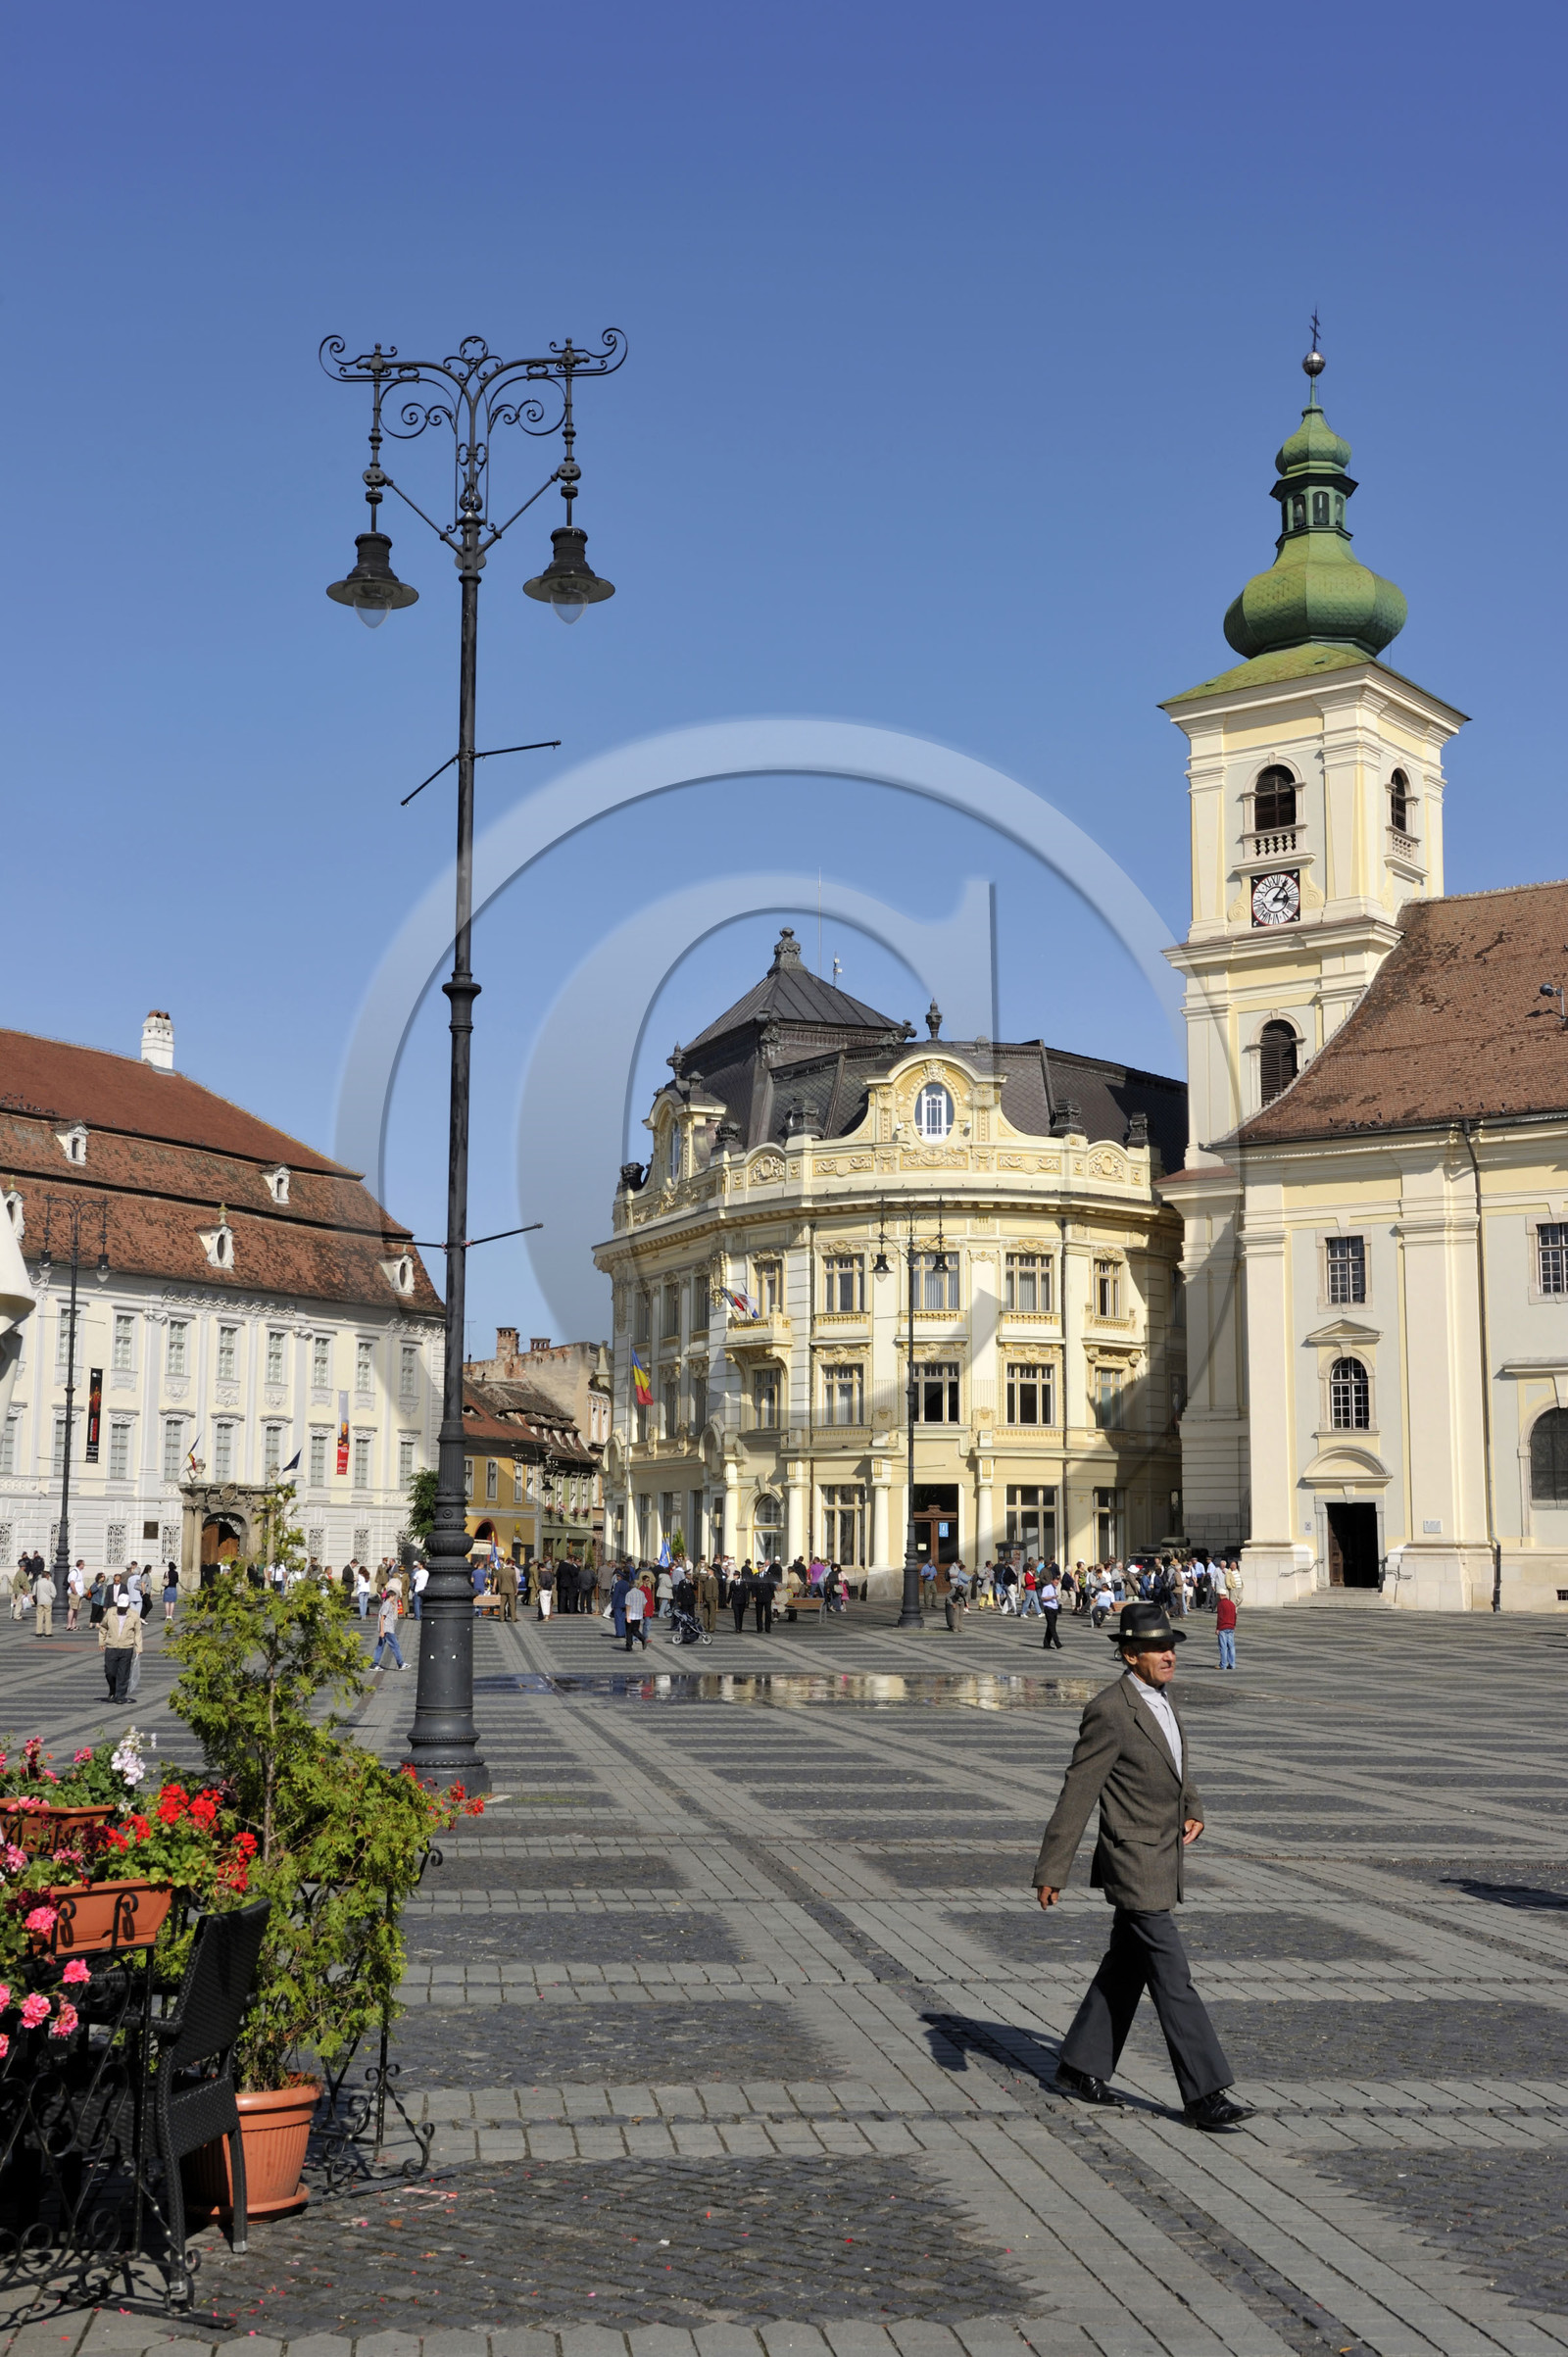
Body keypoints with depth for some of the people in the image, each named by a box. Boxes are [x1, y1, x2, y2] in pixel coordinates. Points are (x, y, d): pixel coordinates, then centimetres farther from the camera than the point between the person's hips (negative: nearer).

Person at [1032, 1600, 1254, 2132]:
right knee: (1172, 1978, -7)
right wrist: (1050, 1871, -14)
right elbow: (1077, 1795, -17)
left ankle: (1080, 2069, 27)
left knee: (1125, 1970, 16)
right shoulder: (1109, 1712, -20)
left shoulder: (1160, 1696, 7)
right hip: (1134, 1866, -9)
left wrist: (1193, 1810, 6)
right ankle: (1204, 2094, -3)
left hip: (1163, 1862, 9)